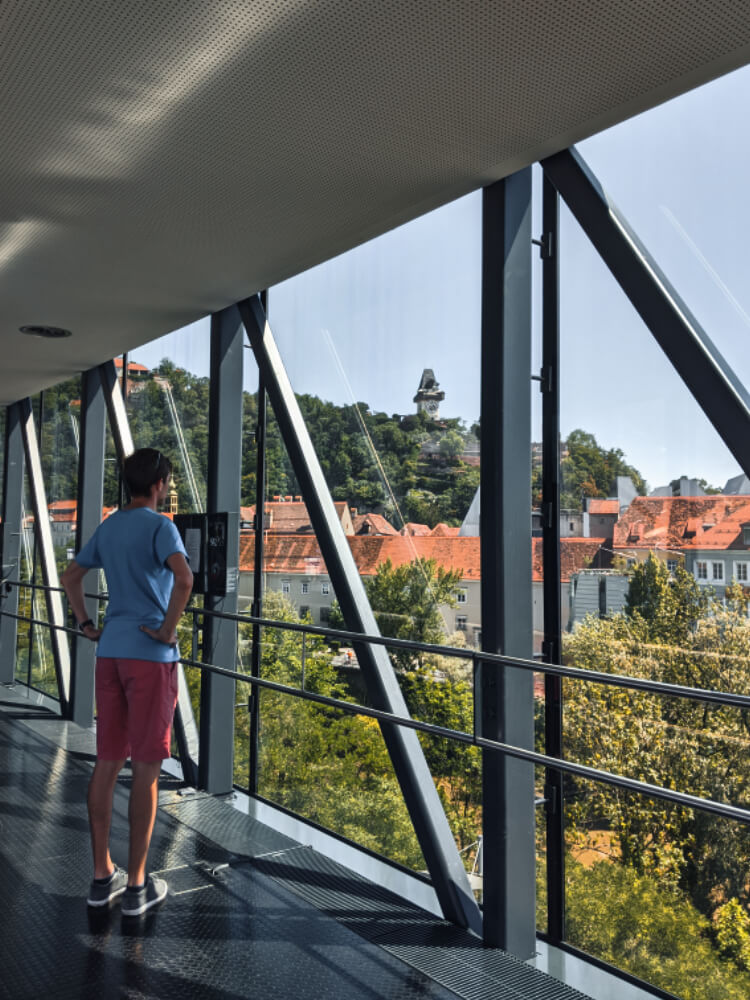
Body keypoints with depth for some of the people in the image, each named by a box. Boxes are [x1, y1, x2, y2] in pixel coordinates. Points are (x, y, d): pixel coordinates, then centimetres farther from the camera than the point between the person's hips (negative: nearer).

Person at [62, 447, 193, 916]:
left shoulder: (108, 527, 12)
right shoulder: (160, 526, -10)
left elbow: (71, 576, 22)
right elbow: (184, 578, -27)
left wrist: (87, 626, 17)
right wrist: (168, 630, -16)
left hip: (110, 653, 7)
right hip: (151, 656, -7)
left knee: (107, 763, 12)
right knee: (146, 770, 2)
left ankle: (103, 875, 22)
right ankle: (137, 886, 11)